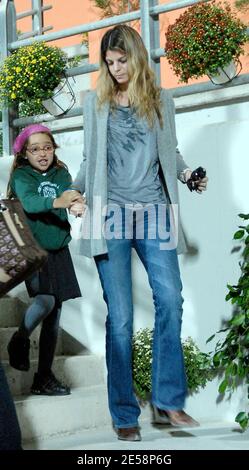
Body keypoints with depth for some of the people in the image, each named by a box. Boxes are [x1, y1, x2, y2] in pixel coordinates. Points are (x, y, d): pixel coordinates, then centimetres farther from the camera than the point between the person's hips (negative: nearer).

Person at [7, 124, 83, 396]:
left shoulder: (61, 174, 6)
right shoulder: (21, 175, -5)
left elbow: (72, 196, -12)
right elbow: (29, 202, -26)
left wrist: (78, 204, -37)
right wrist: (56, 202, -45)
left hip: (58, 249, 4)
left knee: (54, 311, 4)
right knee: (45, 300, -22)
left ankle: (44, 378, 13)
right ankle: (19, 341, 8)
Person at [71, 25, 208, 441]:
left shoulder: (160, 101, 14)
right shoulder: (95, 102, 13)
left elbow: (169, 152, 17)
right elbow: (90, 160, 16)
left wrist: (185, 173, -1)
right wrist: (74, 190, 4)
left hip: (153, 212, 1)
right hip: (111, 215, -1)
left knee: (170, 298, -13)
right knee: (120, 317, -3)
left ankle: (168, 400, -2)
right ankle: (124, 415, 3)